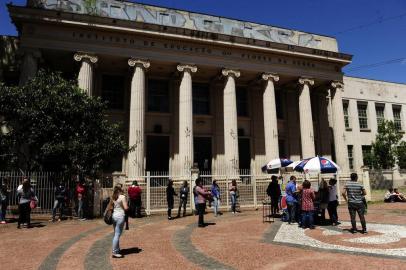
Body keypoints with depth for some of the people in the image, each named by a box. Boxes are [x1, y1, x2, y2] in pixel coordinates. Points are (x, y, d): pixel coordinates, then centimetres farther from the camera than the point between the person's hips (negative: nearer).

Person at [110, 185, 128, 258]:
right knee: (117, 234, -3)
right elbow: (126, 208, -14)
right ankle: (115, 252, -1)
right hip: (120, 216, -7)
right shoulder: (122, 197, -10)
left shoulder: (113, 197, 10)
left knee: (116, 234, 16)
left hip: (114, 216, 8)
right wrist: (128, 207, 6)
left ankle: (117, 249, 27)